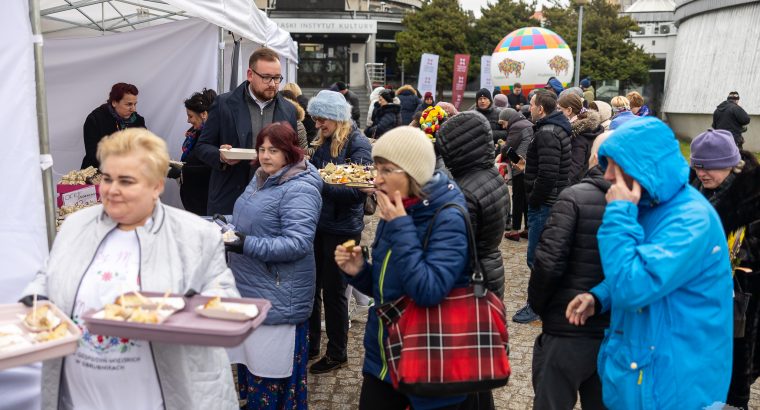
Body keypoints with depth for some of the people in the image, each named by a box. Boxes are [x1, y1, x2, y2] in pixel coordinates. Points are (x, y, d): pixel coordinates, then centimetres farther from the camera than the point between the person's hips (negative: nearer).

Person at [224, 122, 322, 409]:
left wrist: (248, 245, -30)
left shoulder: (299, 191, -19)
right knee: (250, 356, 22)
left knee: (272, 372, 2)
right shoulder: (261, 178, 10)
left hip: (278, 296, -9)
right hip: (250, 288, 9)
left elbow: (298, 243, -26)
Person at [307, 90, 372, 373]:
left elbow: (358, 190, -19)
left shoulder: (358, 144, -12)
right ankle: (310, 344, 31)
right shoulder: (323, 142, 10)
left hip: (342, 228, -7)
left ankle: (337, 354, 22)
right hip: (318, 223, 7)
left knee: (333, 291, 5)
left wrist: (320, 185, -26)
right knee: (311, 286, 13)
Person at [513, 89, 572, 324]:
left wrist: (533, 200, -15)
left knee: (537, 257, -3)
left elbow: (547, 174, -27)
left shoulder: (547, 133, -18)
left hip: (544, 203, -11)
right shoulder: (558, 129, 15)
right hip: (553, 200, 11)